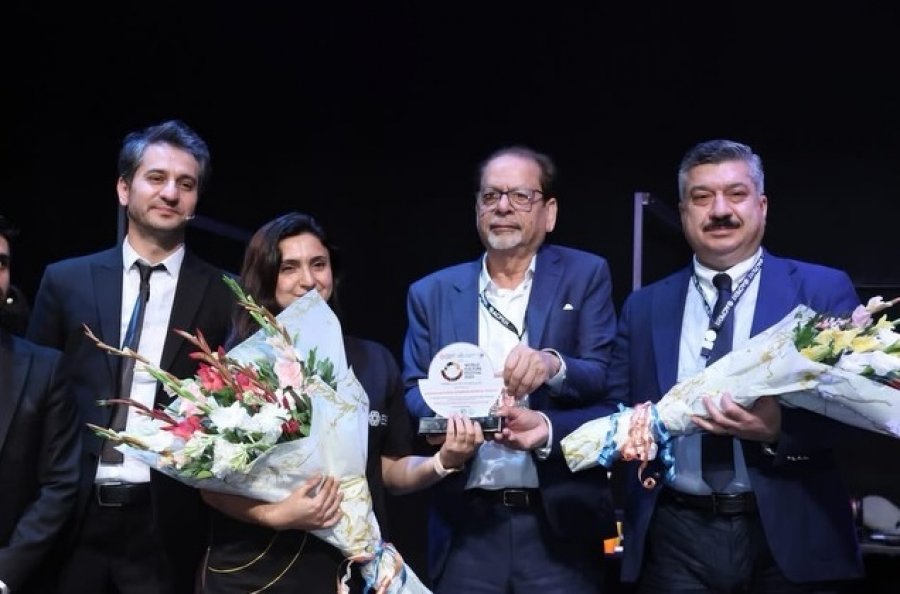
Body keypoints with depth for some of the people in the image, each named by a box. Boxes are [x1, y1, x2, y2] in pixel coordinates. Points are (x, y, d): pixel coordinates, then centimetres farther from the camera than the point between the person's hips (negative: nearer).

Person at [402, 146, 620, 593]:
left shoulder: (584, 276, 4)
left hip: (559, 525, -1)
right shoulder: (432, 293, 9)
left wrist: (555, 366, -24)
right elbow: (413, 393, 4)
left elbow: (607, 381, -3)